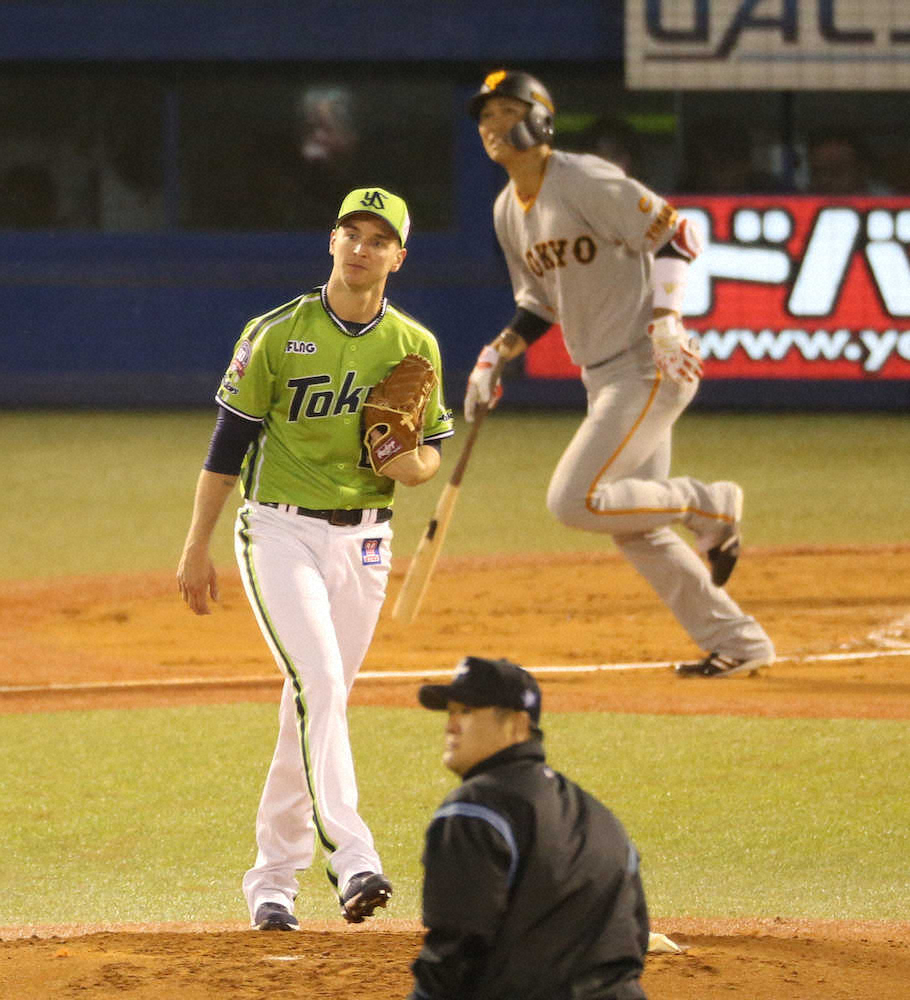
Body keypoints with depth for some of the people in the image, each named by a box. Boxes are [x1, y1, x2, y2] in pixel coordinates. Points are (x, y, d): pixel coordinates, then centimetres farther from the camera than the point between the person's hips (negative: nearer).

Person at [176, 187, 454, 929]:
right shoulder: (277, 334, -5)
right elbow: (228, 442, -2)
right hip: (278, 533, -4)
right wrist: (197, 549, -4)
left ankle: (275, 874, 19)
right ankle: (353, 860, -32)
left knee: (319, 702, 8)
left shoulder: (414, 347, 5)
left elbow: (436, 445, 13)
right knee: (319, 685, -20)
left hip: (362, 543, 4)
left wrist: (417, 465, -13)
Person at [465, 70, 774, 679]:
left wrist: (665, 317, -28)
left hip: (650, 366, -9)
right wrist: (495, 356, 9)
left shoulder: (587, 182, -14)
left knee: (575, 501, -18)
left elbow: (675, 235, -16)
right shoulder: (509, 212, 12)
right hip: (605, 378, 9)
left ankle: (710, 505, 0)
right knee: (635, 529, 9)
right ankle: (738, 643, 17)